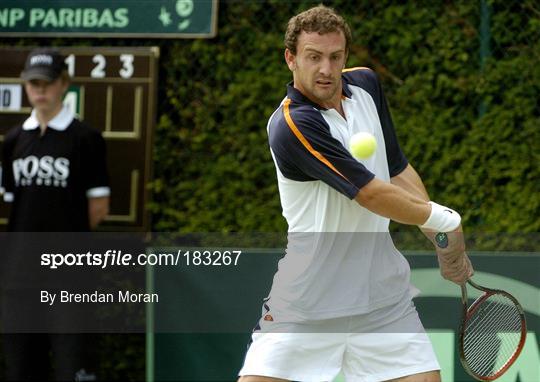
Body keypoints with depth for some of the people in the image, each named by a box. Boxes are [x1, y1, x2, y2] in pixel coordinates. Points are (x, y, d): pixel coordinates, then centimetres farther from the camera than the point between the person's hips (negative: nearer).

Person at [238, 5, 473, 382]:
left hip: (383, 292, 6)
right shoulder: (291, 125, -20)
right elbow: (373, 195, -19)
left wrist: (446, 241, 6)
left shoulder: (366, 84, 4)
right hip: (304, 302, -6)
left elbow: (399, 171, 14)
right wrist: (445, 220, -7)